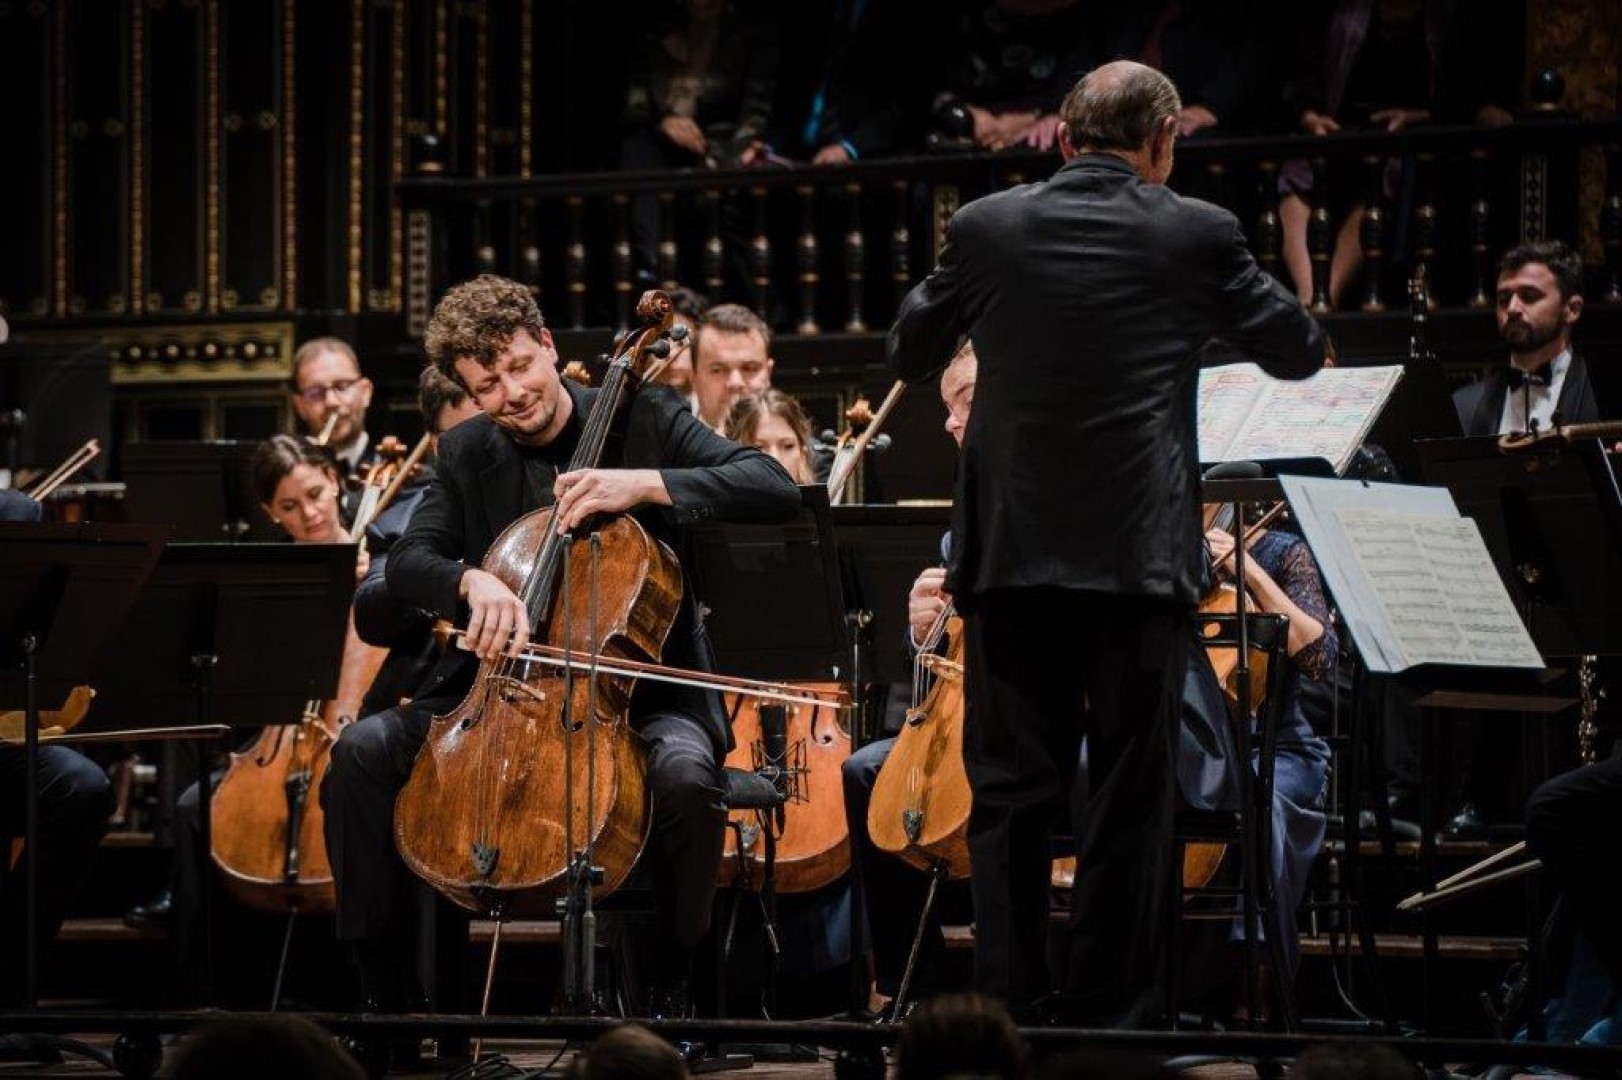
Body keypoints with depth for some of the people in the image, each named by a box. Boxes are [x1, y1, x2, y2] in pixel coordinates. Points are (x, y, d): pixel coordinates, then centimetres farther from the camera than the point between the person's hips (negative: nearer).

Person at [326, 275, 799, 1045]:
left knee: (687, 775, -36)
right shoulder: (468, 454, 8)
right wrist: (471, 581, -24)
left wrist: (648, 483, -26)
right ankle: (382, 986, -6)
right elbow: (408, 564, -2)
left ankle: (668, 983, -13)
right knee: (362, 752, -18)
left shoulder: (643, 418, -3)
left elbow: (776, 490, -13)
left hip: (639, 693, -4)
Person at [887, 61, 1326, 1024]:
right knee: (1130, 799, 4)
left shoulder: (987, 228, 2)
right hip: (1141, 554, -2)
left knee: (1011, 794, 8)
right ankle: (1112, 1016, 3)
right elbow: (1301, 352, 10)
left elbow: (912, 355, 16)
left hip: (1012, 550, 2)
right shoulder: (1196, 234, -3)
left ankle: (1007, 1007, 6)